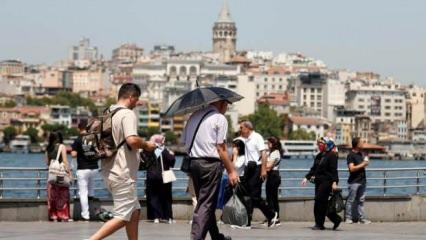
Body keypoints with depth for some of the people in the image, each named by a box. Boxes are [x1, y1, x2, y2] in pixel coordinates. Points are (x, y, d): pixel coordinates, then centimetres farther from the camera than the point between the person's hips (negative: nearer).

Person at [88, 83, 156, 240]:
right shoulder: (128, 114, -14)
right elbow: (132, 140, -28)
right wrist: (146, 145, -8)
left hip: (108, 172, 9)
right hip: (123, 174, -9)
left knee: (134, 212, 17)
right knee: (123, 217, -6)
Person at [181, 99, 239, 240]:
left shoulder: (194, 116, 16)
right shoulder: (220, 119, -6)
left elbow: (184, 142, 12)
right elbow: (221, 148, -10)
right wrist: (231, 171, -6)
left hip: (193, 162, 7)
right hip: (211, 164, -7)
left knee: (205, 202, 16)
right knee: (206, 204, -5)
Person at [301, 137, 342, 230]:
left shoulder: (332, 156, -6)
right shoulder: (319, 156, 17)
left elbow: (333, 170, -13)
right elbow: (313, 169, 21)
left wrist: (334, 182, -21)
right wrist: (307, 178, 12)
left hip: (327, 181, -8)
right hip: (319, 182, 8)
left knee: (319, 201, -11)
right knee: (323, 203, 7)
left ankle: (319, 224, -5)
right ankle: (336, 219, 19)